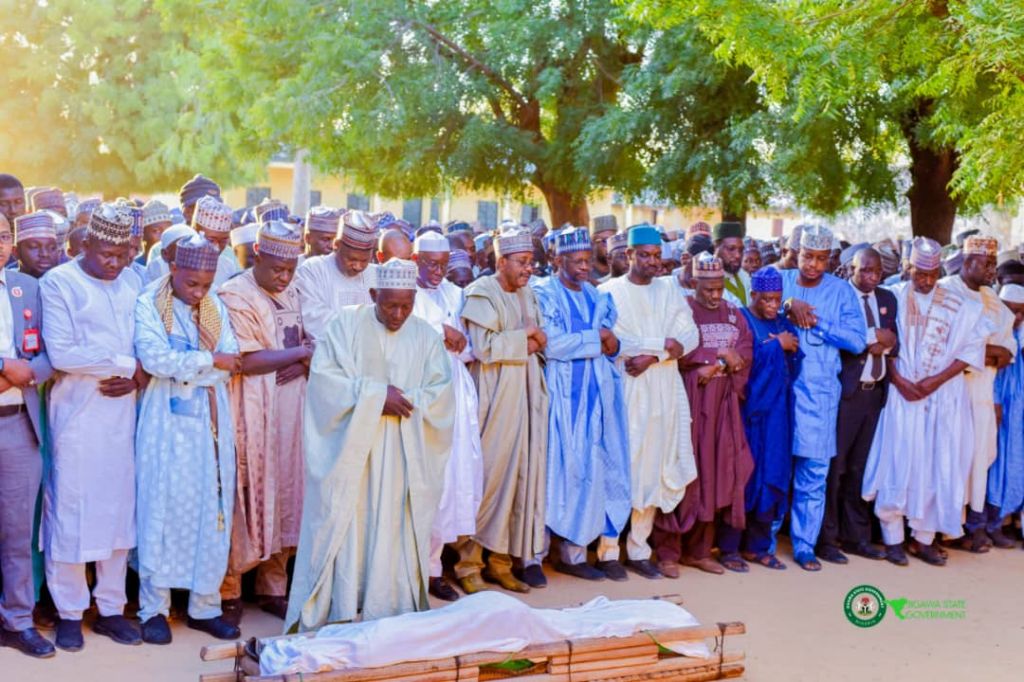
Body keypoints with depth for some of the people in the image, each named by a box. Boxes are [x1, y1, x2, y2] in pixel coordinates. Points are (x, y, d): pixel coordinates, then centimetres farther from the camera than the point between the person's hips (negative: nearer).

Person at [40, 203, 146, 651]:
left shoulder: (133, 281, 8)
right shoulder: (58, 282, -6)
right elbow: (62, 353, -16)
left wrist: (138, 376, -11)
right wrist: (128, 365, -12)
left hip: (122, 410, 4)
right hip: (77, 413, -4)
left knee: (119, 509, 10)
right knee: (71, 511, 3)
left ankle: (111, 608, 21)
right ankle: (69, 611, 17)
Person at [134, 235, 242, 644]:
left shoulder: (216, 308, 10)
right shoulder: (149, 305, -3)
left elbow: (231, 363, -2)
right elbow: (154, 358, -18)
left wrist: (178, 365, -13)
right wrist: (210, 359, -11)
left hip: (211, 423, 4)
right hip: (168, 423, -4)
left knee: (213, 510, 5)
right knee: (164, 509, 0)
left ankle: (205, 605, 14)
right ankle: (154, 608, 10)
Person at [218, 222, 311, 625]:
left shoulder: (292, 293, 13)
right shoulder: (235, 296, -10)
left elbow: (311, 345, 17)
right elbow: (248, 361, -17)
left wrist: (303, 362, -3)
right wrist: (301, 352, -9)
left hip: (290, 410, 7)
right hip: (251, 413, -7)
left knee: (285, 496, 9)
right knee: (244, 499, -2)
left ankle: (273, 587, 19)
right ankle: (229, 591, 10)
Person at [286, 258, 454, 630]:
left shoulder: (425, 336, 8)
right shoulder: (347, 324, 1)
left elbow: (441, 393, 2)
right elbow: (324, 375, -8)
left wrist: (403, 401, -14)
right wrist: (376, 395, -15)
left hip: (402, 456, 2)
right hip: (350, 446, -2)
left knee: (394, 528, 2)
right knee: (345, 528, -1)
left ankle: (389, 611, 9)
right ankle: (338, 615, 5)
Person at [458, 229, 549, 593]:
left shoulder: (528, 294, 15)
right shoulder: (481, 293, -6)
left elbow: (543, 341, 16)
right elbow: (483, 346, -18)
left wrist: (535, 342, -7)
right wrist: (523, 337, -8)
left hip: (525, 395, 7)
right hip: (494, 396, -7)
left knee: (519, 473, 5)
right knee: (485, 473, -4)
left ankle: (501, 560, 13)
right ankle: (469, 563, 6)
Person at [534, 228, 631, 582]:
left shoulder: (597, 297, 16)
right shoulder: (545, 295, -4)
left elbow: (612, 343, 15)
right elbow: (552, 345, -16)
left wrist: (612, 344, -9)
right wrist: (596, 338, -8)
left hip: (600, 393, 6)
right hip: (567, 395, -6)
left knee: (608, 467, 3)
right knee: (574, 469, -4)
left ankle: (608, 549, 8)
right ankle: (573, 551, 6)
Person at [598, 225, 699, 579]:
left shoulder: (669, 291, 13)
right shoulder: (609, 292, -1)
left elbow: (690, 336, 2)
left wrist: (651, 356, -12)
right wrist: (663, 344, -11)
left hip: (664, 391, 4)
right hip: (625, 391, -4)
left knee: (653, 471, 5)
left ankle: (638, 550, 14)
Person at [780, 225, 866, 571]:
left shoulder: (841, 291, 4)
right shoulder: (779, 281, 6)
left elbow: (857, 341, -4)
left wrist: (816, 321, -10)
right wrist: (789, 305, -18)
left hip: (819, 390, 0)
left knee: (814, 473, 1)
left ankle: (804, 545, 12)